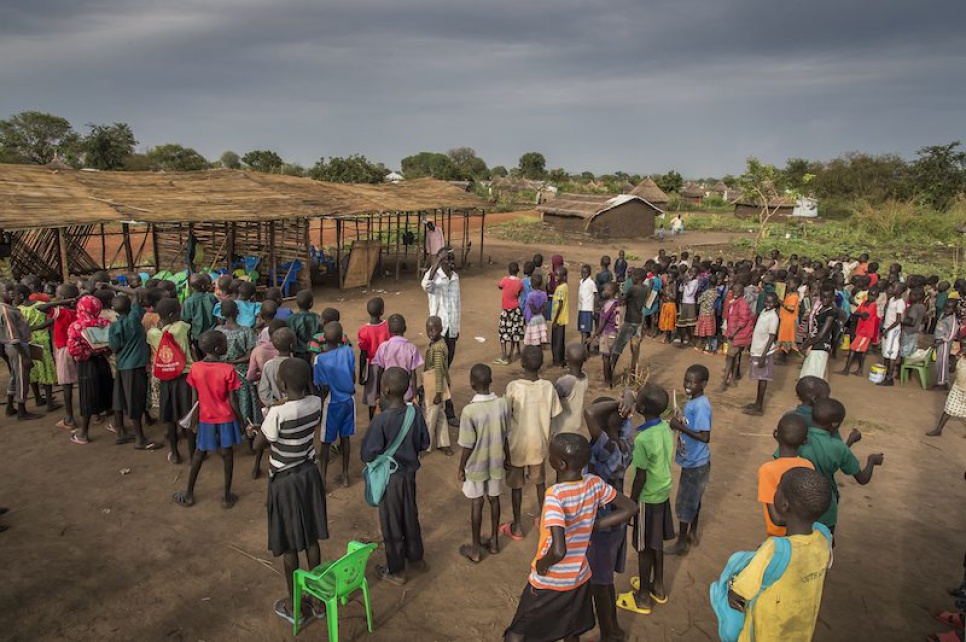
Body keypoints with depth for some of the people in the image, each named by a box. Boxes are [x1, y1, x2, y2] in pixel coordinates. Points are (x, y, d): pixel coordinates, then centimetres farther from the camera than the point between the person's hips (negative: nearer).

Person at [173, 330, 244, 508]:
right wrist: (242, 420, -2)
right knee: (227, 455, 10)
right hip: (226, 419, -3)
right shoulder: (228, 370, -19)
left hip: (206, 418, 3)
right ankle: (227, 497, 17)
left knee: (199, 453, 19)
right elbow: (233, 402, -15)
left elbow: (195, 398, -1)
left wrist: (196, 417, 13)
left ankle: (189, 495, 28)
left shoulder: (195, 368, -9)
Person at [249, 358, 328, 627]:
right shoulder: (316, 403, -10)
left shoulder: (278, 413, -27)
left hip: (285, 482, -5)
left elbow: (258, 445, -12)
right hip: (310, 475, 6)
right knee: (311, 539, 19)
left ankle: (295, 606, 28)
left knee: (289, 546, 12)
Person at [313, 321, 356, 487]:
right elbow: (353, 378, -1)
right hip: (348, 400, 4)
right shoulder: (348, 351, -11)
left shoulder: (320, 359, -21)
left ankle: (323, 480, 21)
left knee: (326, 442, 11)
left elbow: (325, 389, -19)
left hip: (332, 403, -4)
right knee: (345, 438, 18)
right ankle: (345, 476, 29)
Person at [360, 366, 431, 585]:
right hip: (409, 473, 5)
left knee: (391, 523, 12)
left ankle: (396, 571, 28)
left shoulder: (381, 420, -28)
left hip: (389, 477, -5)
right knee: (410, 516, 24)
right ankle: (415, 558, 42)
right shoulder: (415, 411, -11)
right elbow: (424, 443, -1)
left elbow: (367, 455, -21)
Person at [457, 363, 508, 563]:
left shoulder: (469, 410, -26)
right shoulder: (502, 404, -12)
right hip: (496, 463, 4)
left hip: (476, 465, -4)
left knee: (476, 504, 11)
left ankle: (475, 548, 26)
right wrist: (505, 457, 16)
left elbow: (467, 446, -19)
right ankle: (494, 541, 36)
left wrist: (461, 468, -4)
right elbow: (506, 436, 0)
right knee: (494, 500, 20)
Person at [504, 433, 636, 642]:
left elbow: (558, 551, -38)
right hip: (579, 579, 5)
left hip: (548, 583, -5)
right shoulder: (595, 483, -13)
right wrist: (593, 526, -3)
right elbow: (629, 508, -1)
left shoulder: (555, 495, -30)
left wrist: (541, 564, -17)